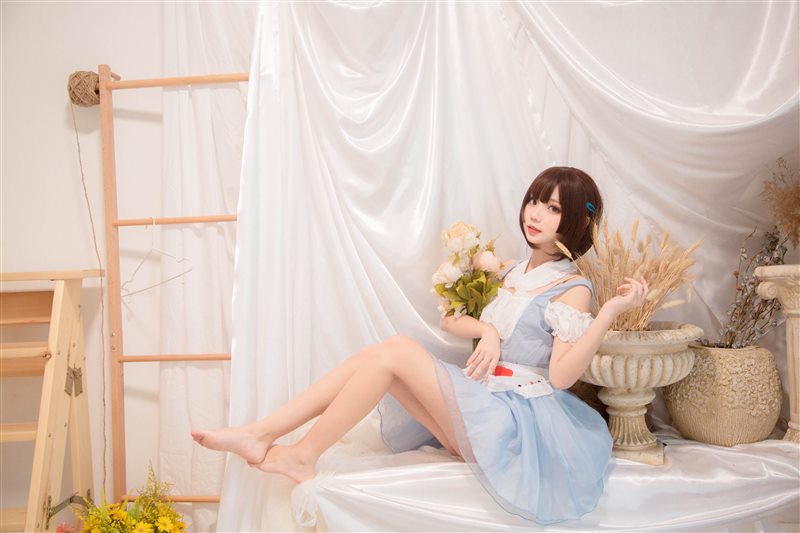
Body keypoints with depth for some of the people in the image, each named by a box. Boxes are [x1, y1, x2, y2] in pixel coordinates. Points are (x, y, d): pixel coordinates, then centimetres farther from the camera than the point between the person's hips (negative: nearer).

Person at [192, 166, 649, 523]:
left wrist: (613, 310, -25)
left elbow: (562, 375, -17)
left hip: (519, 419, -7)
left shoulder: (573, 290, -5)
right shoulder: (515, 274, 17)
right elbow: (450, 319, 16)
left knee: (396, 350, -22)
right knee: (377, 355, -13)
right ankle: (260, 436, -13)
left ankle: (303, 455, -15)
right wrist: (488, 330, -4)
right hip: (484, 403, 7)